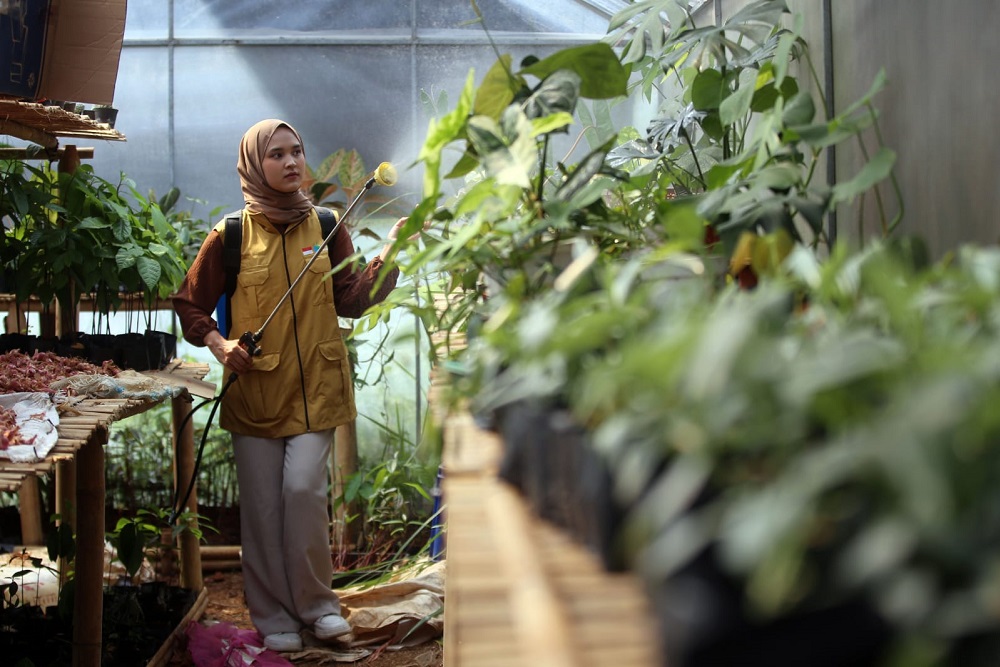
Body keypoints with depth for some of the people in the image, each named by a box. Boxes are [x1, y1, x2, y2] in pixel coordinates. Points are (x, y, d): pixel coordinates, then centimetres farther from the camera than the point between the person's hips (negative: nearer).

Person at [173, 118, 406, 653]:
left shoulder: (326, 227, 5)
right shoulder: (230, 235, -1)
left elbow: (352, 299, 0)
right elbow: (190, 305, 5)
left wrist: (388, 256, -12)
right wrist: (218, 344, -12)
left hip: (316, 386, 1)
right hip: (254, 387, 0)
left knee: (303, 489, -10)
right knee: (262, 504, 4)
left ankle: (316, 603, 9)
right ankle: (274, 616, 18)